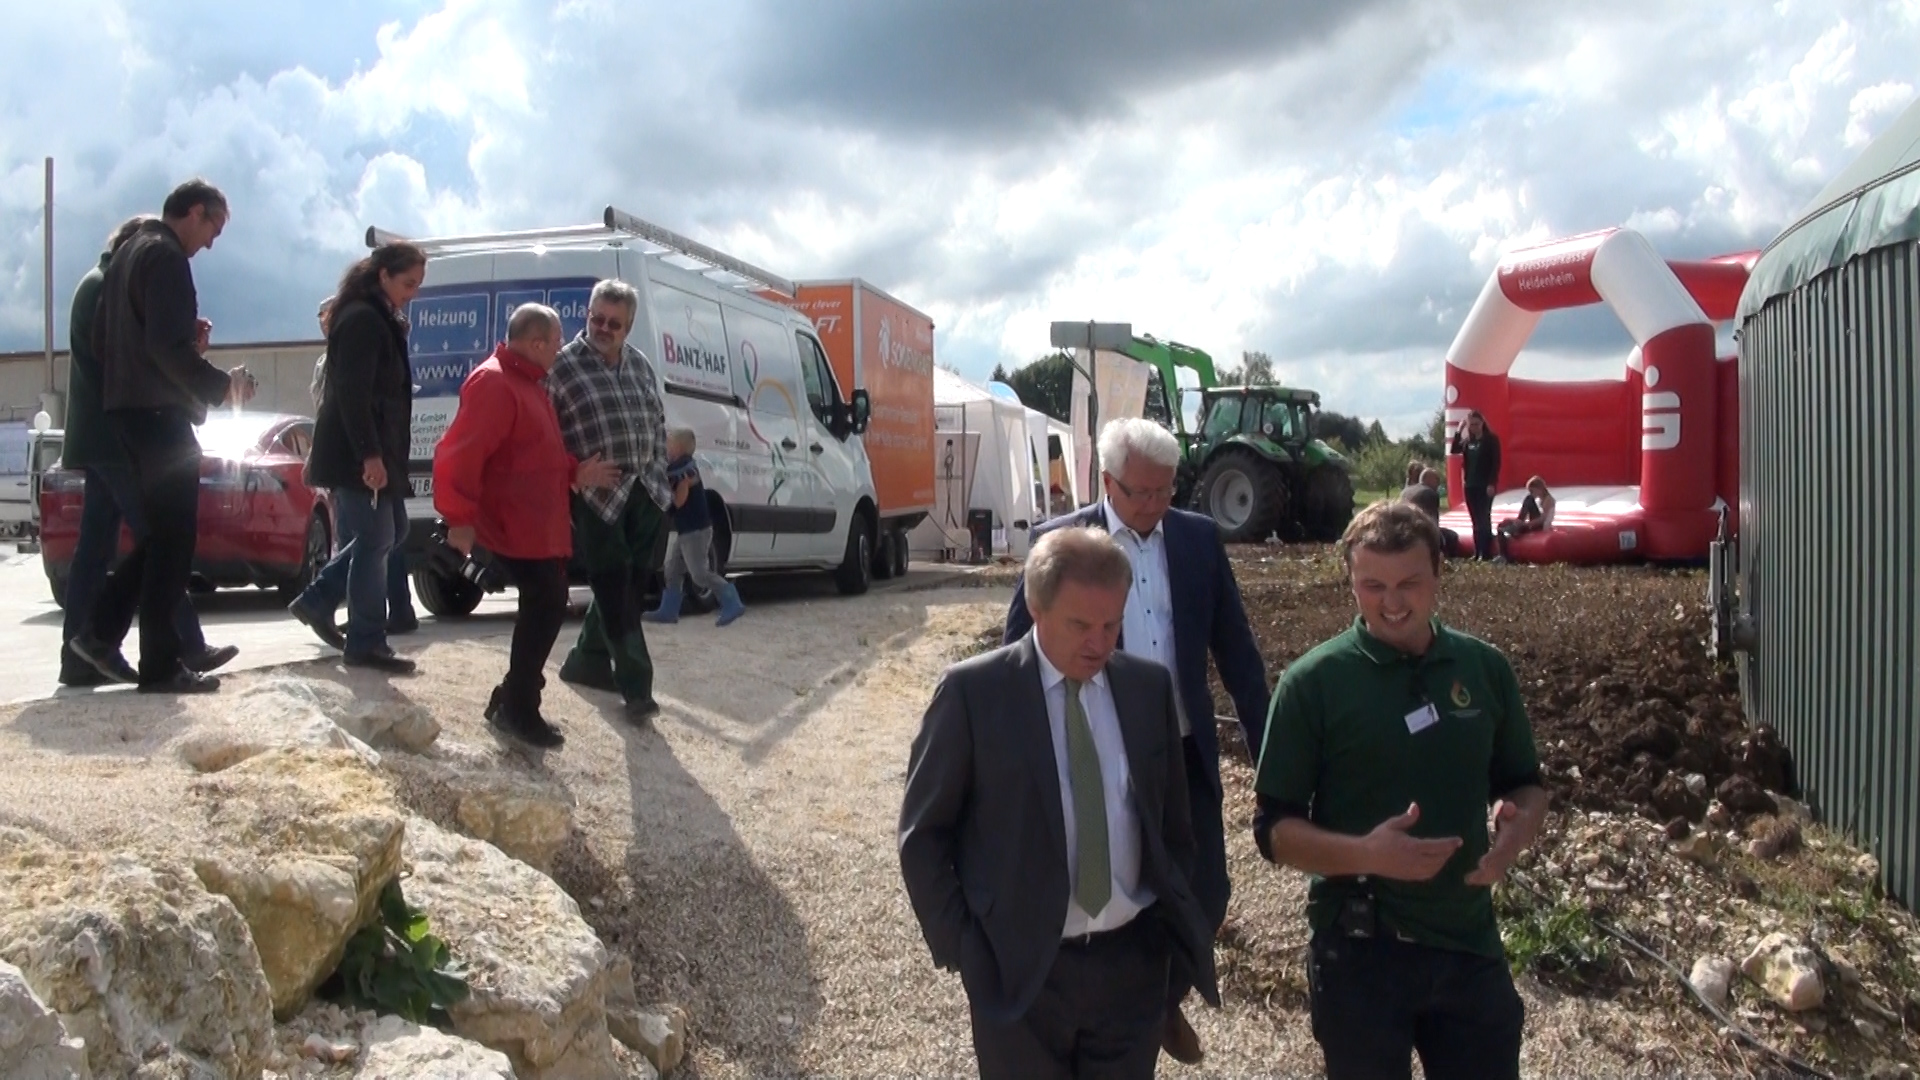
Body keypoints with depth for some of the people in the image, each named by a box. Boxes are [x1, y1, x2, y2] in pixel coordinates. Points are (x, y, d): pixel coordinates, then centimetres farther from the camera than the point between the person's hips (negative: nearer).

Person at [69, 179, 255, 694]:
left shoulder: (128, 253, 19)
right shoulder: (166, 257, -12)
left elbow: (104, 340, 20)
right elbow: (167, 345, -22)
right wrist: (221, 384, -12)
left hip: (127, 409, 10)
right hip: (158, 414, -10)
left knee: (163, 533, 17)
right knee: (173, 539, -5)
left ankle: (101, 632, 14)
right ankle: (161, 666, -1)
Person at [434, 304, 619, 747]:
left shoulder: (528, 383, 17)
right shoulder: (494, 384, -18)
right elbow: (458, 455, -25)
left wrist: (575, 473, 15)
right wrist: (460, 519, -26)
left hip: (540, 525, 11)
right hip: (517, 526, -11)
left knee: (546, 606, 15)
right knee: (545, 607, -6)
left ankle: (513, 699, 27)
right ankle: (518, 710, 5)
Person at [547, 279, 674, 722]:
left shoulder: (639, 363, 13)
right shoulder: (562, 366, -6)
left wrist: (658, 471, 12)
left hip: (647, 491, 7)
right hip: (599, 497, -7)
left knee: (626, 584, 14)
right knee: (614, 591, -5)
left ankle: (588, 659, 31)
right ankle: (637, 686, -2)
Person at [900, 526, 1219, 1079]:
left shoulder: (1150, 686, 1)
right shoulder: (973, 691, -11)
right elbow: (923, 833, -4)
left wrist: (1178, 920, 9)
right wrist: (959, 947, -7)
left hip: (1135, 957, 3)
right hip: (1019, 968, -3)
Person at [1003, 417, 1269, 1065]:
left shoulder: (1200, 536, 1)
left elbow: (1236, 648, 5)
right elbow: (1019, 647, -3)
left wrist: (1264, 745, 4)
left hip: (1186, 752, 3)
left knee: (1206, 898, 9)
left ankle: (1165, 999, 39)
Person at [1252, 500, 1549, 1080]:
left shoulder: (1485, 668, 1)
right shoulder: (1314, 682, -10)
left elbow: (1524, 783, 13)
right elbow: (1272, 828, -9)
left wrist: (1519, 827, -10)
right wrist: (1365, 854, -26)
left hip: (1470, 943, 3)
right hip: (1359, 951, -3)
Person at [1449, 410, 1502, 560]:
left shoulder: (1491, 439, -6)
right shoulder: (1467, 441, 11)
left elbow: (1496, 462, -10)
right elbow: (1454, 450, 3)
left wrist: (1492, 484, -17)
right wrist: (1459, 431, -3)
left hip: (1485, 485, -6)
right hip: (1470, 485, 6)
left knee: (1484, 519, -8)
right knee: (1476, 520, 8)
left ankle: (1486, 554, -6)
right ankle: (1477, 553, 11)